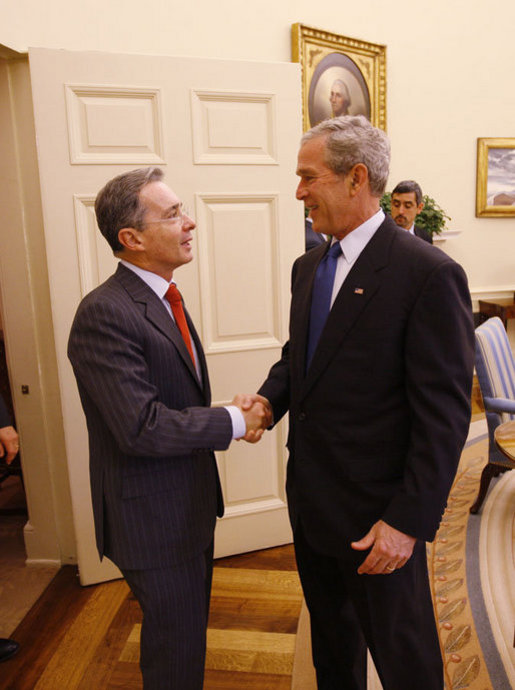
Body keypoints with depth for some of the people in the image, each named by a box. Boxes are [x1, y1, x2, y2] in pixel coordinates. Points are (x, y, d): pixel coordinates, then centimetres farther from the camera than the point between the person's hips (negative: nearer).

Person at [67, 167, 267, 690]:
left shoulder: (163, 297, 6)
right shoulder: (104, 313, -24)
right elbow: (142, 428, -28)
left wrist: (226, 416, -1)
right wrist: (233, 421, -19)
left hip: (191, 500, 9)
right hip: (153, 517, -9)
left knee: (189, 632, 26)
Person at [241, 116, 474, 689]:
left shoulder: (430, 275, -19)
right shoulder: (308, 267, 6)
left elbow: (444, 415, -19)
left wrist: (408, 521, -19)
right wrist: (270, 397, -4)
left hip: (376, 513, -7)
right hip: (311, 499, 7)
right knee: (330, 632, 28)